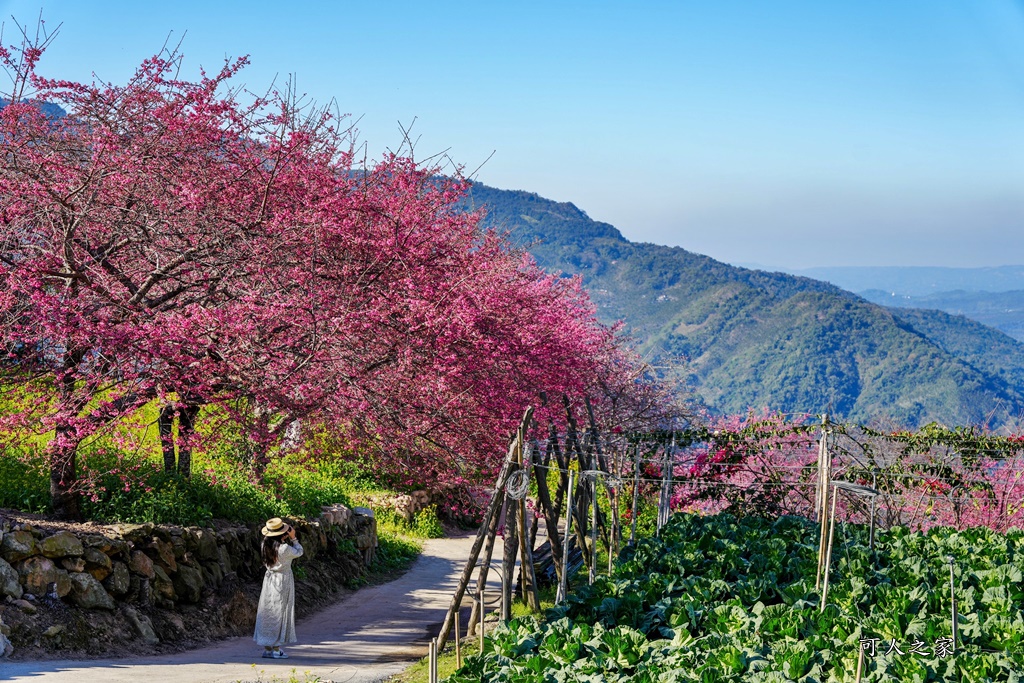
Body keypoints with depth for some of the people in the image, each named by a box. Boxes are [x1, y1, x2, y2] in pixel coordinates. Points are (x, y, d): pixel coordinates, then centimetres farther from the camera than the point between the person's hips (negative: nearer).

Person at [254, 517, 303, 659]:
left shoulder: (266, 545, -2)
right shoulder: (284, 548, -21)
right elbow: (299, 552, -5)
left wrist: (285, 539, 9)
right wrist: (293, 538, -2)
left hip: (269, 579, 6)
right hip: (282, 581, -6)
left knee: (268, 612, 11)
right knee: (279, 614, 1)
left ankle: (267, 647, 16)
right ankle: (275, 648, 4)